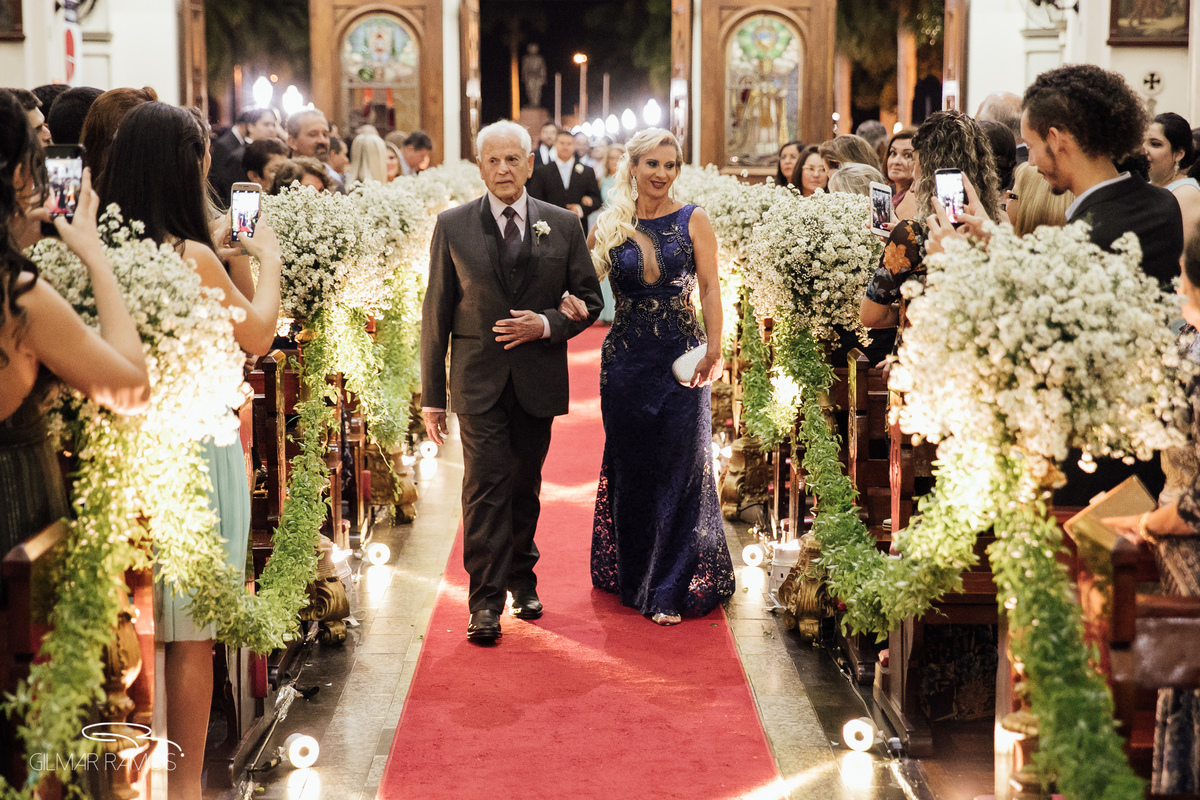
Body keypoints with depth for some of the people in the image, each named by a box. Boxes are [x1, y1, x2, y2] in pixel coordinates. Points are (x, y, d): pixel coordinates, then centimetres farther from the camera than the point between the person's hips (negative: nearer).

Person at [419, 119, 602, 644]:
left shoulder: (563, 226, 4)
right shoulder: (453, 226, 0)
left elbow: (589, 300, 8)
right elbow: (436, 312, 2)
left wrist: (546, 324, -13)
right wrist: (432, 395, -1)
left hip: (538, 379, 2)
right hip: (479, 379, -2)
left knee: (525, 486, 14)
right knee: (485, 488, -8)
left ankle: (522, 580, 32)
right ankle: (485, 601, -4)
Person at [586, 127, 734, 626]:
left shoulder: (693, 221, 1)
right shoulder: (609, 226, 5)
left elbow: (710, 286, -1)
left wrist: (714, 347, -14)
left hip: (682, 355, -2)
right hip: (626, 356, 2)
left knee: (680, 467, -2)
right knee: (630, 466, 9)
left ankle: (671, 590, 6)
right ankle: (633, 576, 26)